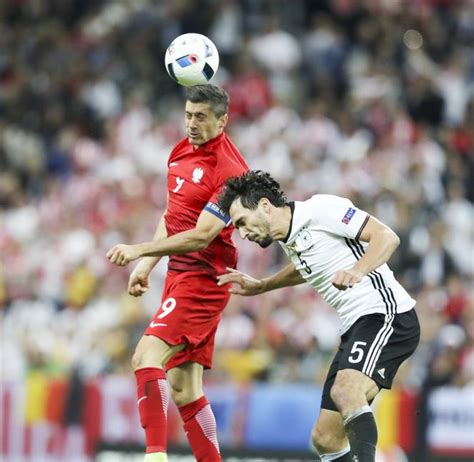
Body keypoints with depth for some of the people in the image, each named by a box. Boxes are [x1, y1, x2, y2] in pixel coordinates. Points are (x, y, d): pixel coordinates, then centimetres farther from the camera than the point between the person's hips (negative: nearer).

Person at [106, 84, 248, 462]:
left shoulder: (229, 170, -15)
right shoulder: (182, 152, 11)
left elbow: (201, 236, -21)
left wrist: (139, 250, -25)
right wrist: (147, 265, 19)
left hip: (204, 277, -9)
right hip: (179, 275, 9)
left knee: (147, 356, -22)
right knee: (183, 388, 6)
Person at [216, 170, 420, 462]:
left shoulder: (321, 209, -8)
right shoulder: (290, 241, 18)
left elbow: (387, 237, -16)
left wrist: (356, 271, -31)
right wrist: (259, 287, 44)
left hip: (385, 314, -9)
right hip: (356, 328, 9)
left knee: (345, 391, -34)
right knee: (325, 438, 2)